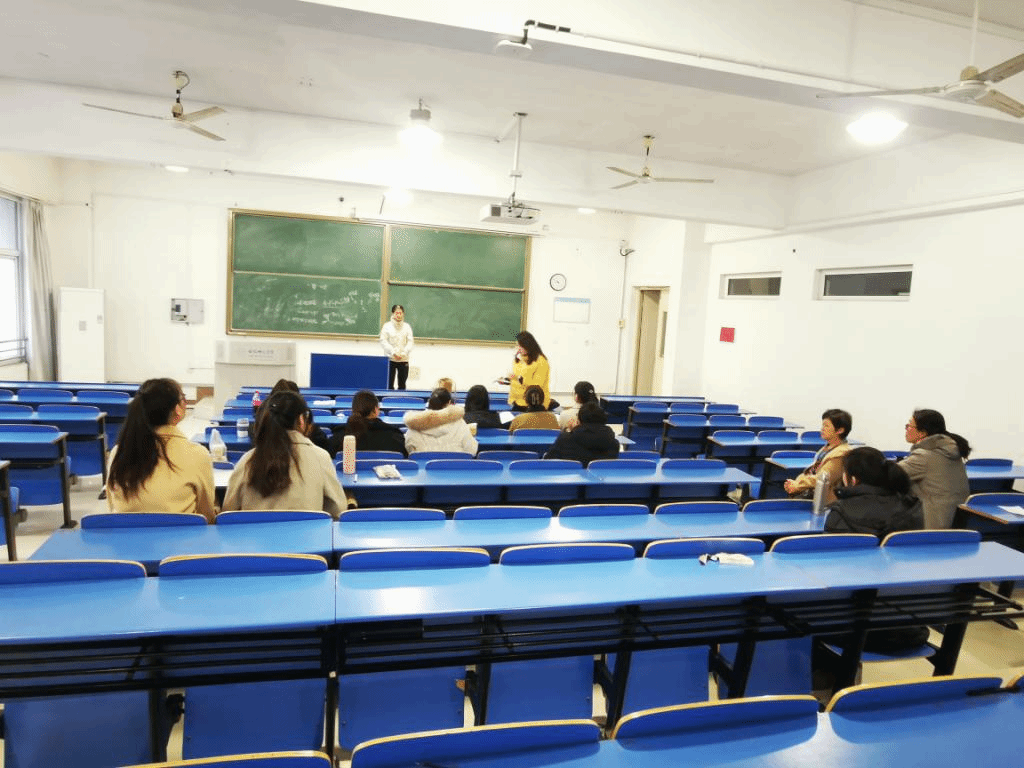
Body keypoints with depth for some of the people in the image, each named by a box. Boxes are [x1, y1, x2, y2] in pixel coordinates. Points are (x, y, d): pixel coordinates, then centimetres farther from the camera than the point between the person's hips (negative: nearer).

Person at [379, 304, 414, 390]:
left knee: (402, 384, 6)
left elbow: (410, 342, 2)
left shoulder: (407, 327, 6)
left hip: (404, 360, 2)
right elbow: (383, 341, -5)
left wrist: (404, 353, -13)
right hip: (390, 359, -2)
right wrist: (393, 352, -15)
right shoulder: (387, 326, 0)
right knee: (390, 383, -1)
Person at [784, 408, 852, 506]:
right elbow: (811, 469, 16)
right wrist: (796, 482, -3)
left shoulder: (841, 454, -16)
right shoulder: (827, 447, 15)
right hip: (808, 493, 9)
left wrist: (797, 486, -19)